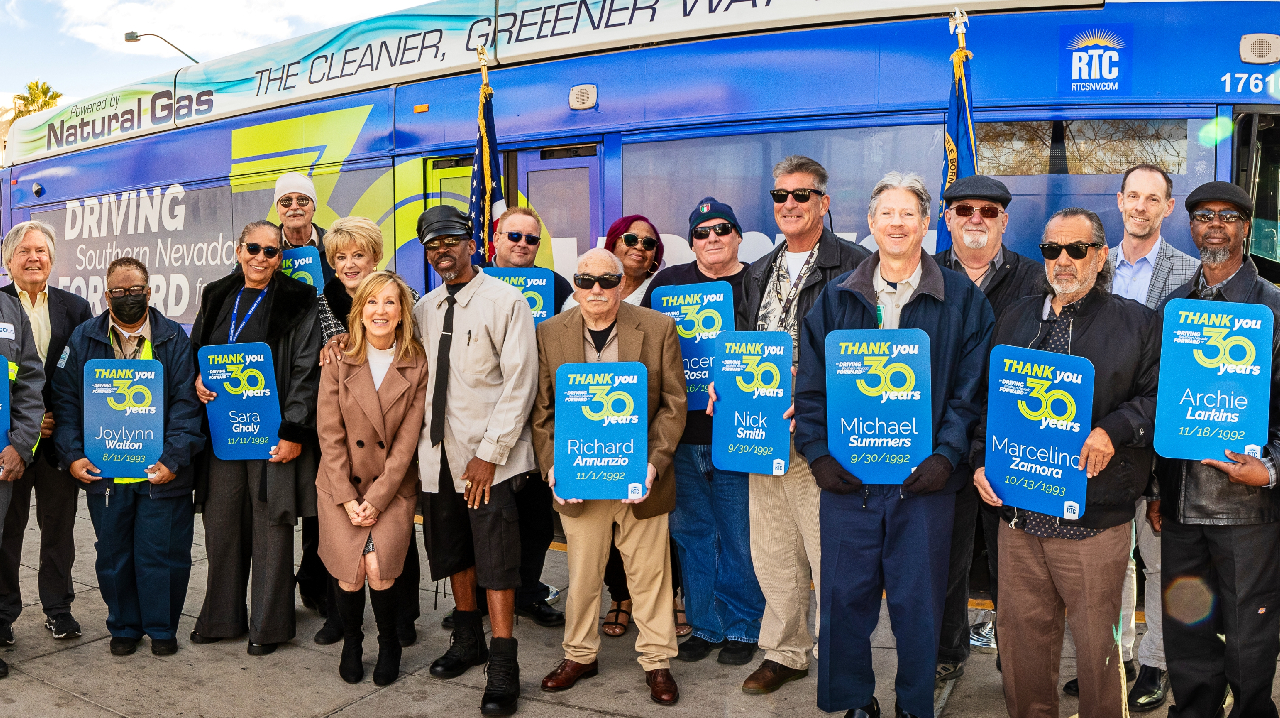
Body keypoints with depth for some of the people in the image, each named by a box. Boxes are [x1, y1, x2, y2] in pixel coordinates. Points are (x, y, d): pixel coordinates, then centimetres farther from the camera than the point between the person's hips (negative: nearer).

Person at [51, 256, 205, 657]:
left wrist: (174, 458, -14)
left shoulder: (174, 339, 1)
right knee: (113, 556, 12)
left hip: (161, 474, -2)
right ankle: (123, 627, 30)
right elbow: (66, 401, 6)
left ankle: (161, 628, 22)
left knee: (161, 554, 4)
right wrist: (72, 455, -6)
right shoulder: (83, 339, 7)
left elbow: (186, 404, -5)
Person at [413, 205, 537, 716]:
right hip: (438, 451, 6)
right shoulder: (424, 308, 11)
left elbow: (520, 383, -12)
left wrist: (489, 453, -15)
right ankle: (468, 640, 34)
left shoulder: (505, 300, -7)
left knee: (495, 560, -4)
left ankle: (503, 666, 6)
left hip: (487, 455, -6)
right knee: (452, 553, 16)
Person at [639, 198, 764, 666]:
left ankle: (742, 628, 22)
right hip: (681, 433, 3)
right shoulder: (668, 283, 10)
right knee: (691, 532, 11)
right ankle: (705, 626, 25)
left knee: (738, 535, 5)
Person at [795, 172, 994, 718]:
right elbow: (811, 383, 6)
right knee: (845, 594, 7)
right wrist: (817, 454, -4)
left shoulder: (962, 299, 3)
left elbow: (972, 387, 0)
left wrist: (947, 455, -11)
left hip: (923, 474, -1)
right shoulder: (836, 297, 8)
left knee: (917, 599, 7)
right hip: (847, 473, 2)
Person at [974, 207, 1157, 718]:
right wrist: (982, 461, 4)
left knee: (1095, 643, 6)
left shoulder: (1135, 322, 3)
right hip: (1018, 512, 3)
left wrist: (1114, 429, -17)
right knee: (1021, 635, 12)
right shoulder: (1016, 320, 14)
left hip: (1094, 521, -3)